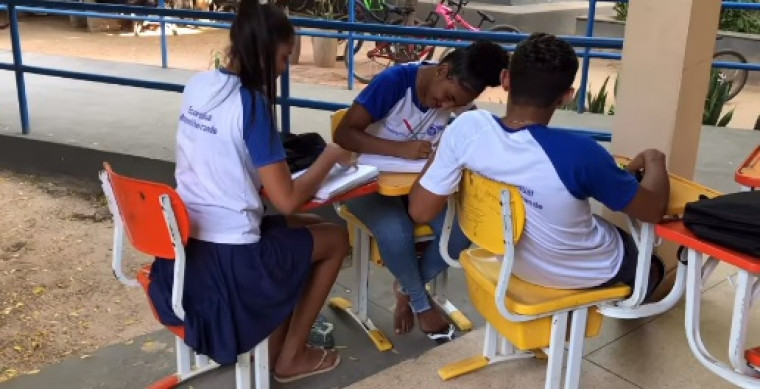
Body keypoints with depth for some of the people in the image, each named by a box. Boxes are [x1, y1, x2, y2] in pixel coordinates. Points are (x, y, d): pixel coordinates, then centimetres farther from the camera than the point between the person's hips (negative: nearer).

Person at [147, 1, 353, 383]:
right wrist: (330, 156, -2)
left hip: (185, 246, 8)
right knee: (336, 237, 15)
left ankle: (276, 346, 30)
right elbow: (287, 200, -17)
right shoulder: (251, 103, -19)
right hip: (228, 261, -8)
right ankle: (290, 358, 23)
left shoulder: (197, 85, 4)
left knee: (308, 226, 26)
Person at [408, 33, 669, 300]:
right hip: (581, 275, -3)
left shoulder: (467, 127, -26)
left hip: (515, 260, 4)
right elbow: (653, 210, -19)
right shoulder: (578, 153, -36)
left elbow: (420, 211, -17)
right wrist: (655, 162, 1)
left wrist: (438, 155, 0)